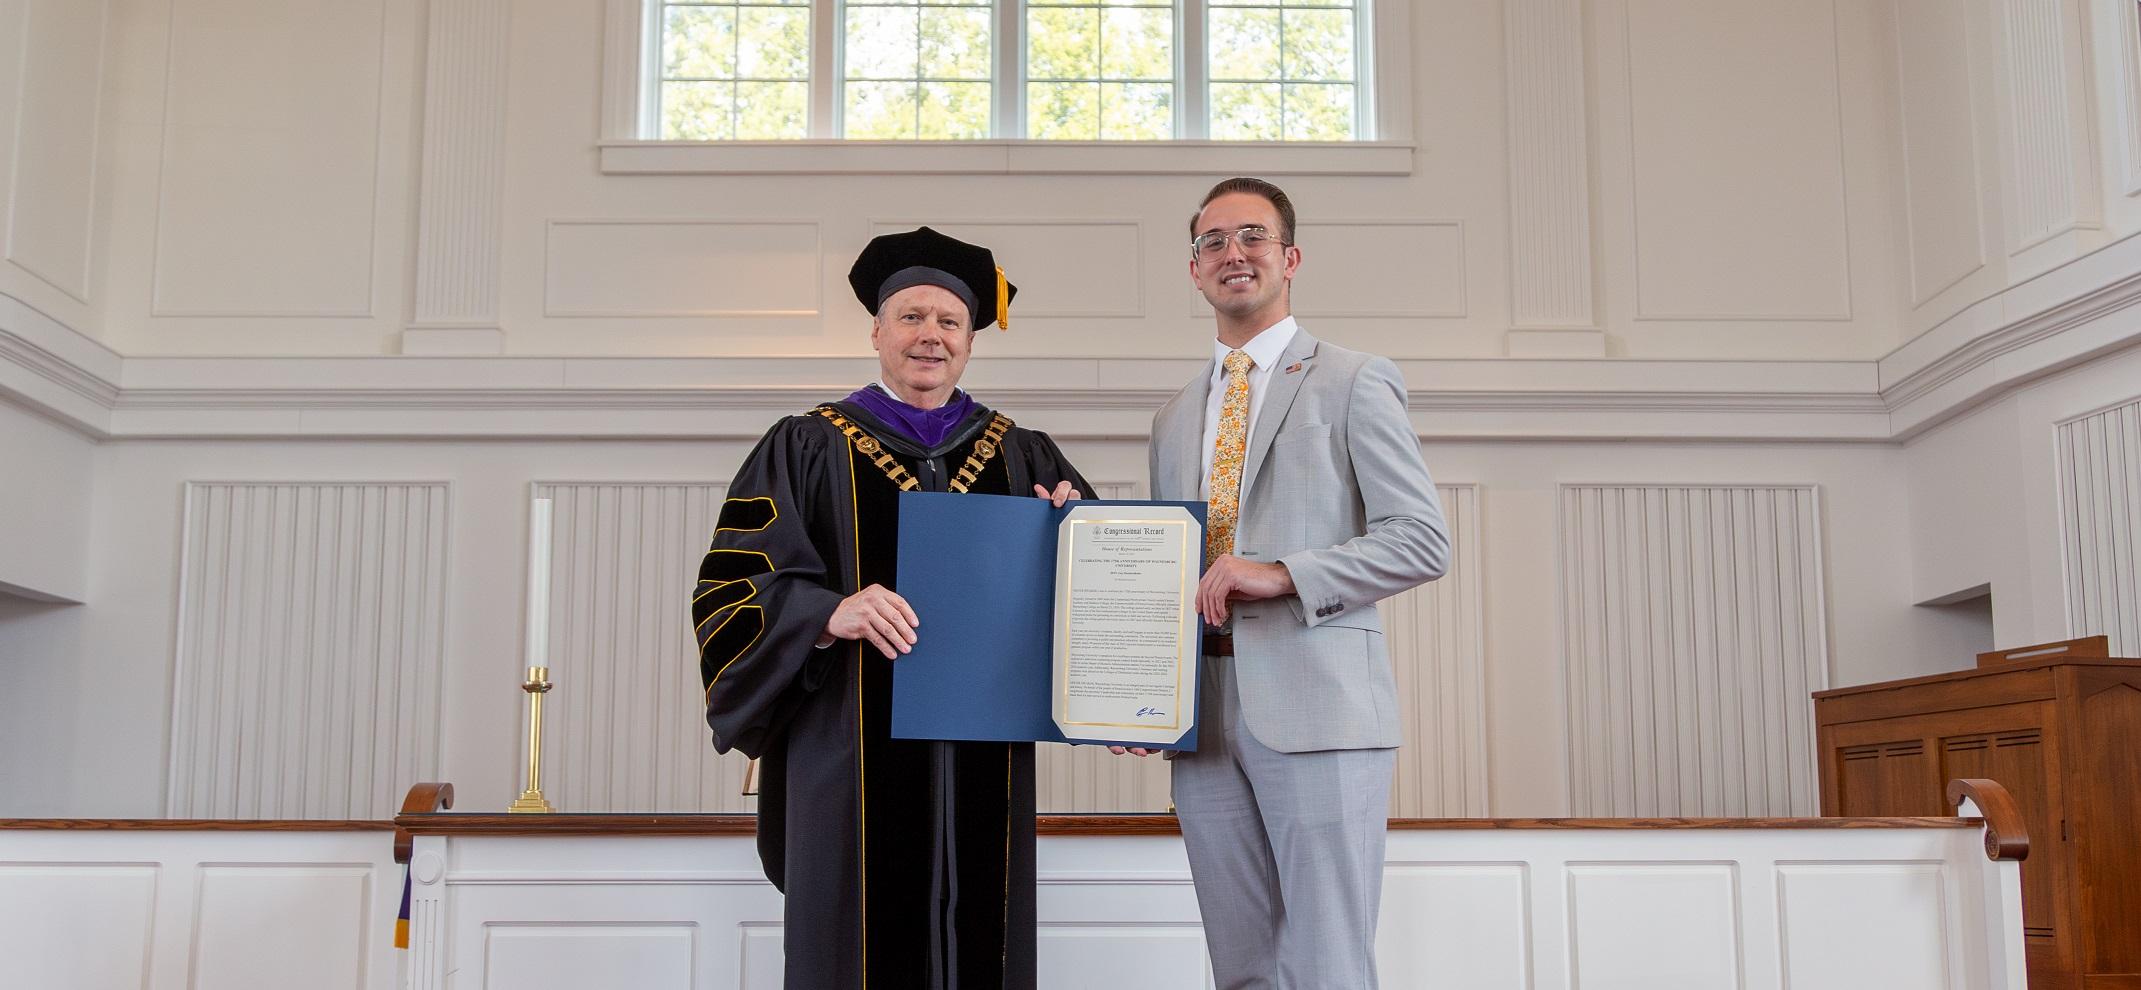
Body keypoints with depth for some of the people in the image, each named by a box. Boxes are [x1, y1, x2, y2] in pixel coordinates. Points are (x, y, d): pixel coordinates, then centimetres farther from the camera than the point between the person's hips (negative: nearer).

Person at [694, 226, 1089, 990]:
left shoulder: (1022, 459, 13)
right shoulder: (807, 449, 6)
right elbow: (731, 589, -2)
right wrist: (830, 613, -20)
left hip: (981, 759, 2)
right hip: (856, 758, -2)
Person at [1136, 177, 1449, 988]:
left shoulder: (1353, 383, 3)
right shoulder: (1173, 419, 21)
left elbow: (1424, 541, -5)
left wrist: (1281, 575, -15)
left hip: (1316, 706, -5)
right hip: (1204, 715, 5)